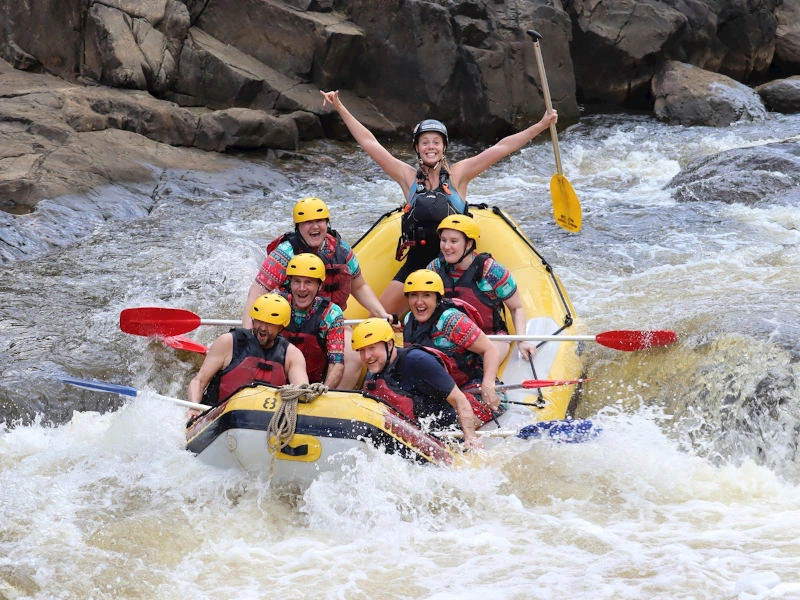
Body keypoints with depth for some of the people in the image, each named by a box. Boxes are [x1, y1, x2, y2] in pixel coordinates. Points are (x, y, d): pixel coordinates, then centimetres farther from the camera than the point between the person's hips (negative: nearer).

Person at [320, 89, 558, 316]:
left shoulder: (458, 174, 1)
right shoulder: (408, 176, 2)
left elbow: (502, 147, -2)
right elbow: (369, 142, 3)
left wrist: (542, 125, -5)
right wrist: (340, 108, 2)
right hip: (417, 262, 1)